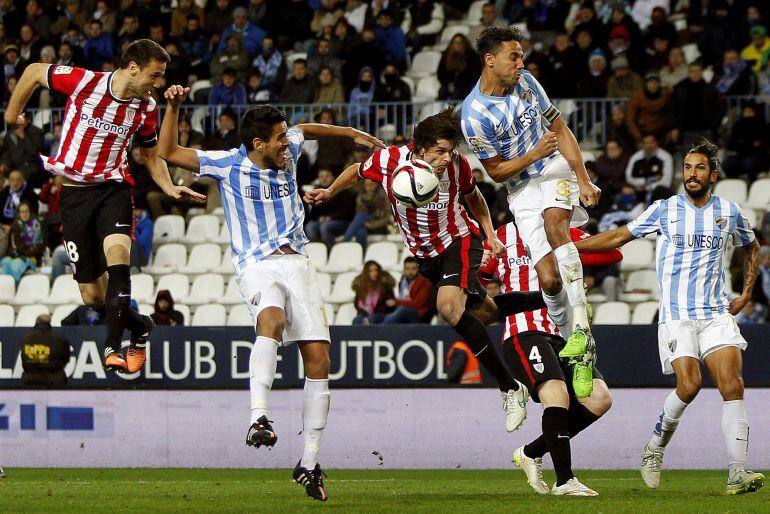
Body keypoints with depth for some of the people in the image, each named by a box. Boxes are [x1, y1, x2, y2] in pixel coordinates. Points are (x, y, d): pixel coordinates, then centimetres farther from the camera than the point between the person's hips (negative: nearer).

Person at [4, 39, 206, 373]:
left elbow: (151, 155, 15)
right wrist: (12, 112, 13)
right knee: (93, 297, -1)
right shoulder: (84, 82, -14)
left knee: (117, 255, -29)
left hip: (113, 188, 1)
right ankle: (139, 327, 28)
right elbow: (34, 71, 3)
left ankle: (113, 347, -30)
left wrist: (169, 188, -2)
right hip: (74, 192, -1)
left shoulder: (147, 107, -2)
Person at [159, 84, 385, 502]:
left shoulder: (288, 151, 9)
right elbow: (168, 153, -2)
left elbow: (307, 129, 34)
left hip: (297, 263, 5)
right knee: (271, 320, -39)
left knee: (318, 357, -6)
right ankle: (258, 418, -50)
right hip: (257, 266, -5)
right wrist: (173, 107, -12)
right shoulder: (228, 165, -3)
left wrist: (352, 134, 39)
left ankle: (309, 462, 1)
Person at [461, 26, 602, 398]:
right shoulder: (474, 114, -14)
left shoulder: (525, 81, -1)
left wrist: (583, 180, -1)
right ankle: (581, 352, 3)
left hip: (557, 169, 1)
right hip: (521, 189, -1)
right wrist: (534, 154, -19)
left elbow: (560, 129, 6)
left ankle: (581, 327, -37)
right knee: (550, 278, -14)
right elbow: (496, 172, -6)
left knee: (554, 222, -32)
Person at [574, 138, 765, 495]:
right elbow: (618, 237, 11)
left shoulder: (729, 212, 10)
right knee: (689, 384, -21)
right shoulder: (664, 209, 4)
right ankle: (655, 447, 5)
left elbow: (752, 250, 28)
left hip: (717, 314, 2)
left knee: (732, 385, -16)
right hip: (676, 316, -2)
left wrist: (745, 295, 18)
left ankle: (737, 473, -17)